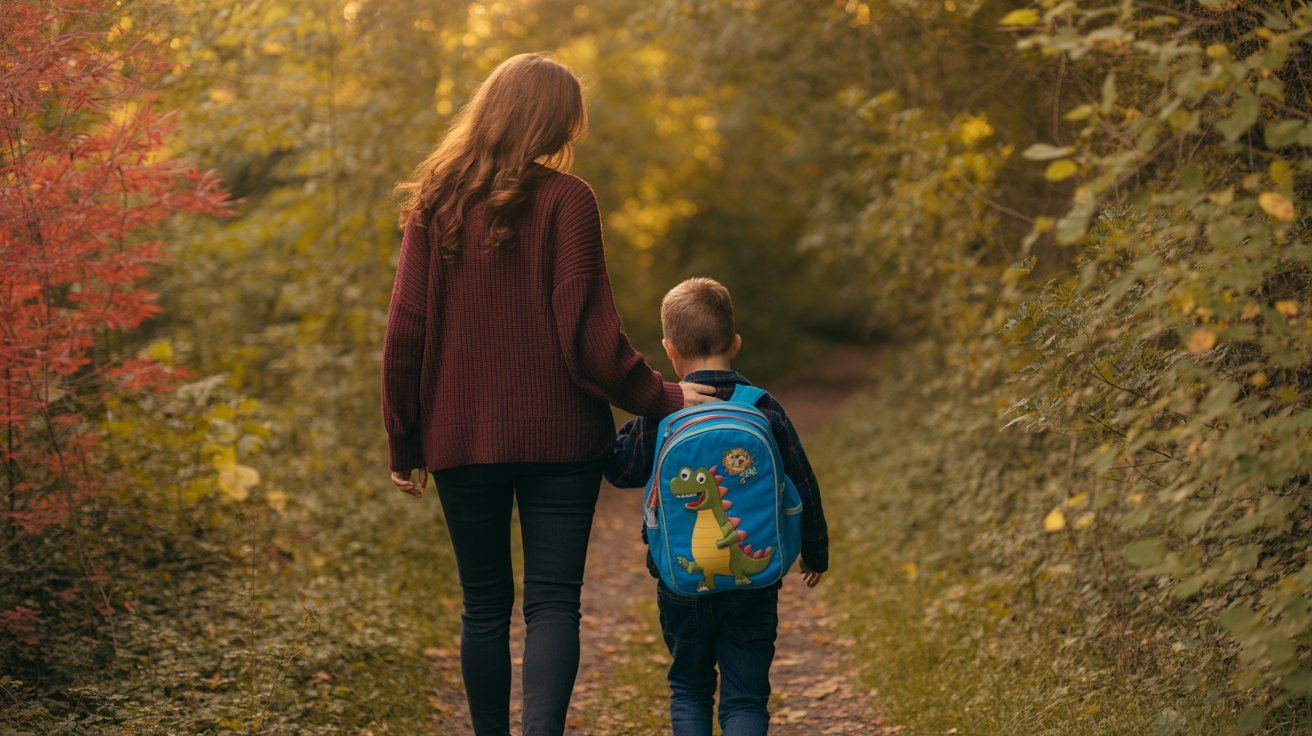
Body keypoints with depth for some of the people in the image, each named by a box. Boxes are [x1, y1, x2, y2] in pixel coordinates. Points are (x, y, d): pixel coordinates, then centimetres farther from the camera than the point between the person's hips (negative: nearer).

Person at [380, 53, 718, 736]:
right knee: (553, 602, 0)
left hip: (461, 437, 3)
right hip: (557, 435, -3)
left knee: (484, 604, 14)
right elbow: (587, 329, -12)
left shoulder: (436, 202, 3)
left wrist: (403, 444, 8)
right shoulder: (565, 199, -6)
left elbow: (405, 330, 1)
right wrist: (662, 397, -1)